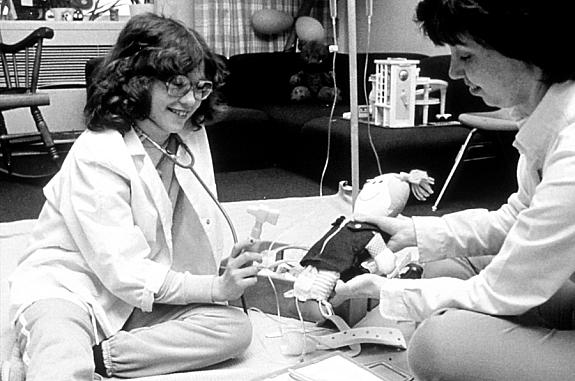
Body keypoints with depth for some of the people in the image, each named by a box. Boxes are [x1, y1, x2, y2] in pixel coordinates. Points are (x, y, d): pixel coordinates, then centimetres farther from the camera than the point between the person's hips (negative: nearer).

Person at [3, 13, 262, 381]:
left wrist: (233, 270, -15)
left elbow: (207, 230, 3)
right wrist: (216, 287, -27)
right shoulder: (96, 155, -18)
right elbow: (124, 271, -22)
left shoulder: (192, 138, 3)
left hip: (140, 301, 9)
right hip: (66, 290, -8)